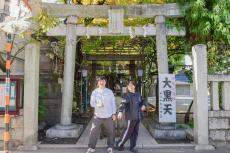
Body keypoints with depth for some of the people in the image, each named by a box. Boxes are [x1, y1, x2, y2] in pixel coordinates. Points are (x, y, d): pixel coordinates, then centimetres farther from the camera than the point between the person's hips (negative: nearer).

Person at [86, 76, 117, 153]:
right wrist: (98, 105, -22)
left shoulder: (109, 92, 4)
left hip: (108, 116, 1)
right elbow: (92, 103, -2)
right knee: (94, 132, -1)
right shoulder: (94, 92, 2)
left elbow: (113, 103, 6)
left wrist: (114, 113, 1)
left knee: (110, 132, 9)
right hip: (97, 116, -1)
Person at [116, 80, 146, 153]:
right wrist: (120, 111, -45)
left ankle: (132, 147, 24)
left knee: (135, 133, 11)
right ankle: (119, 144, 17)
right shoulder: (128, 95, -11)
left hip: (137, 117, 7)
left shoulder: (138, 94, 10)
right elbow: (123, 103, -27)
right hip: (130, 117, -6)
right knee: (128, 132, -2)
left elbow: (142, 102, 25)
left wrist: (143, 105, 2)